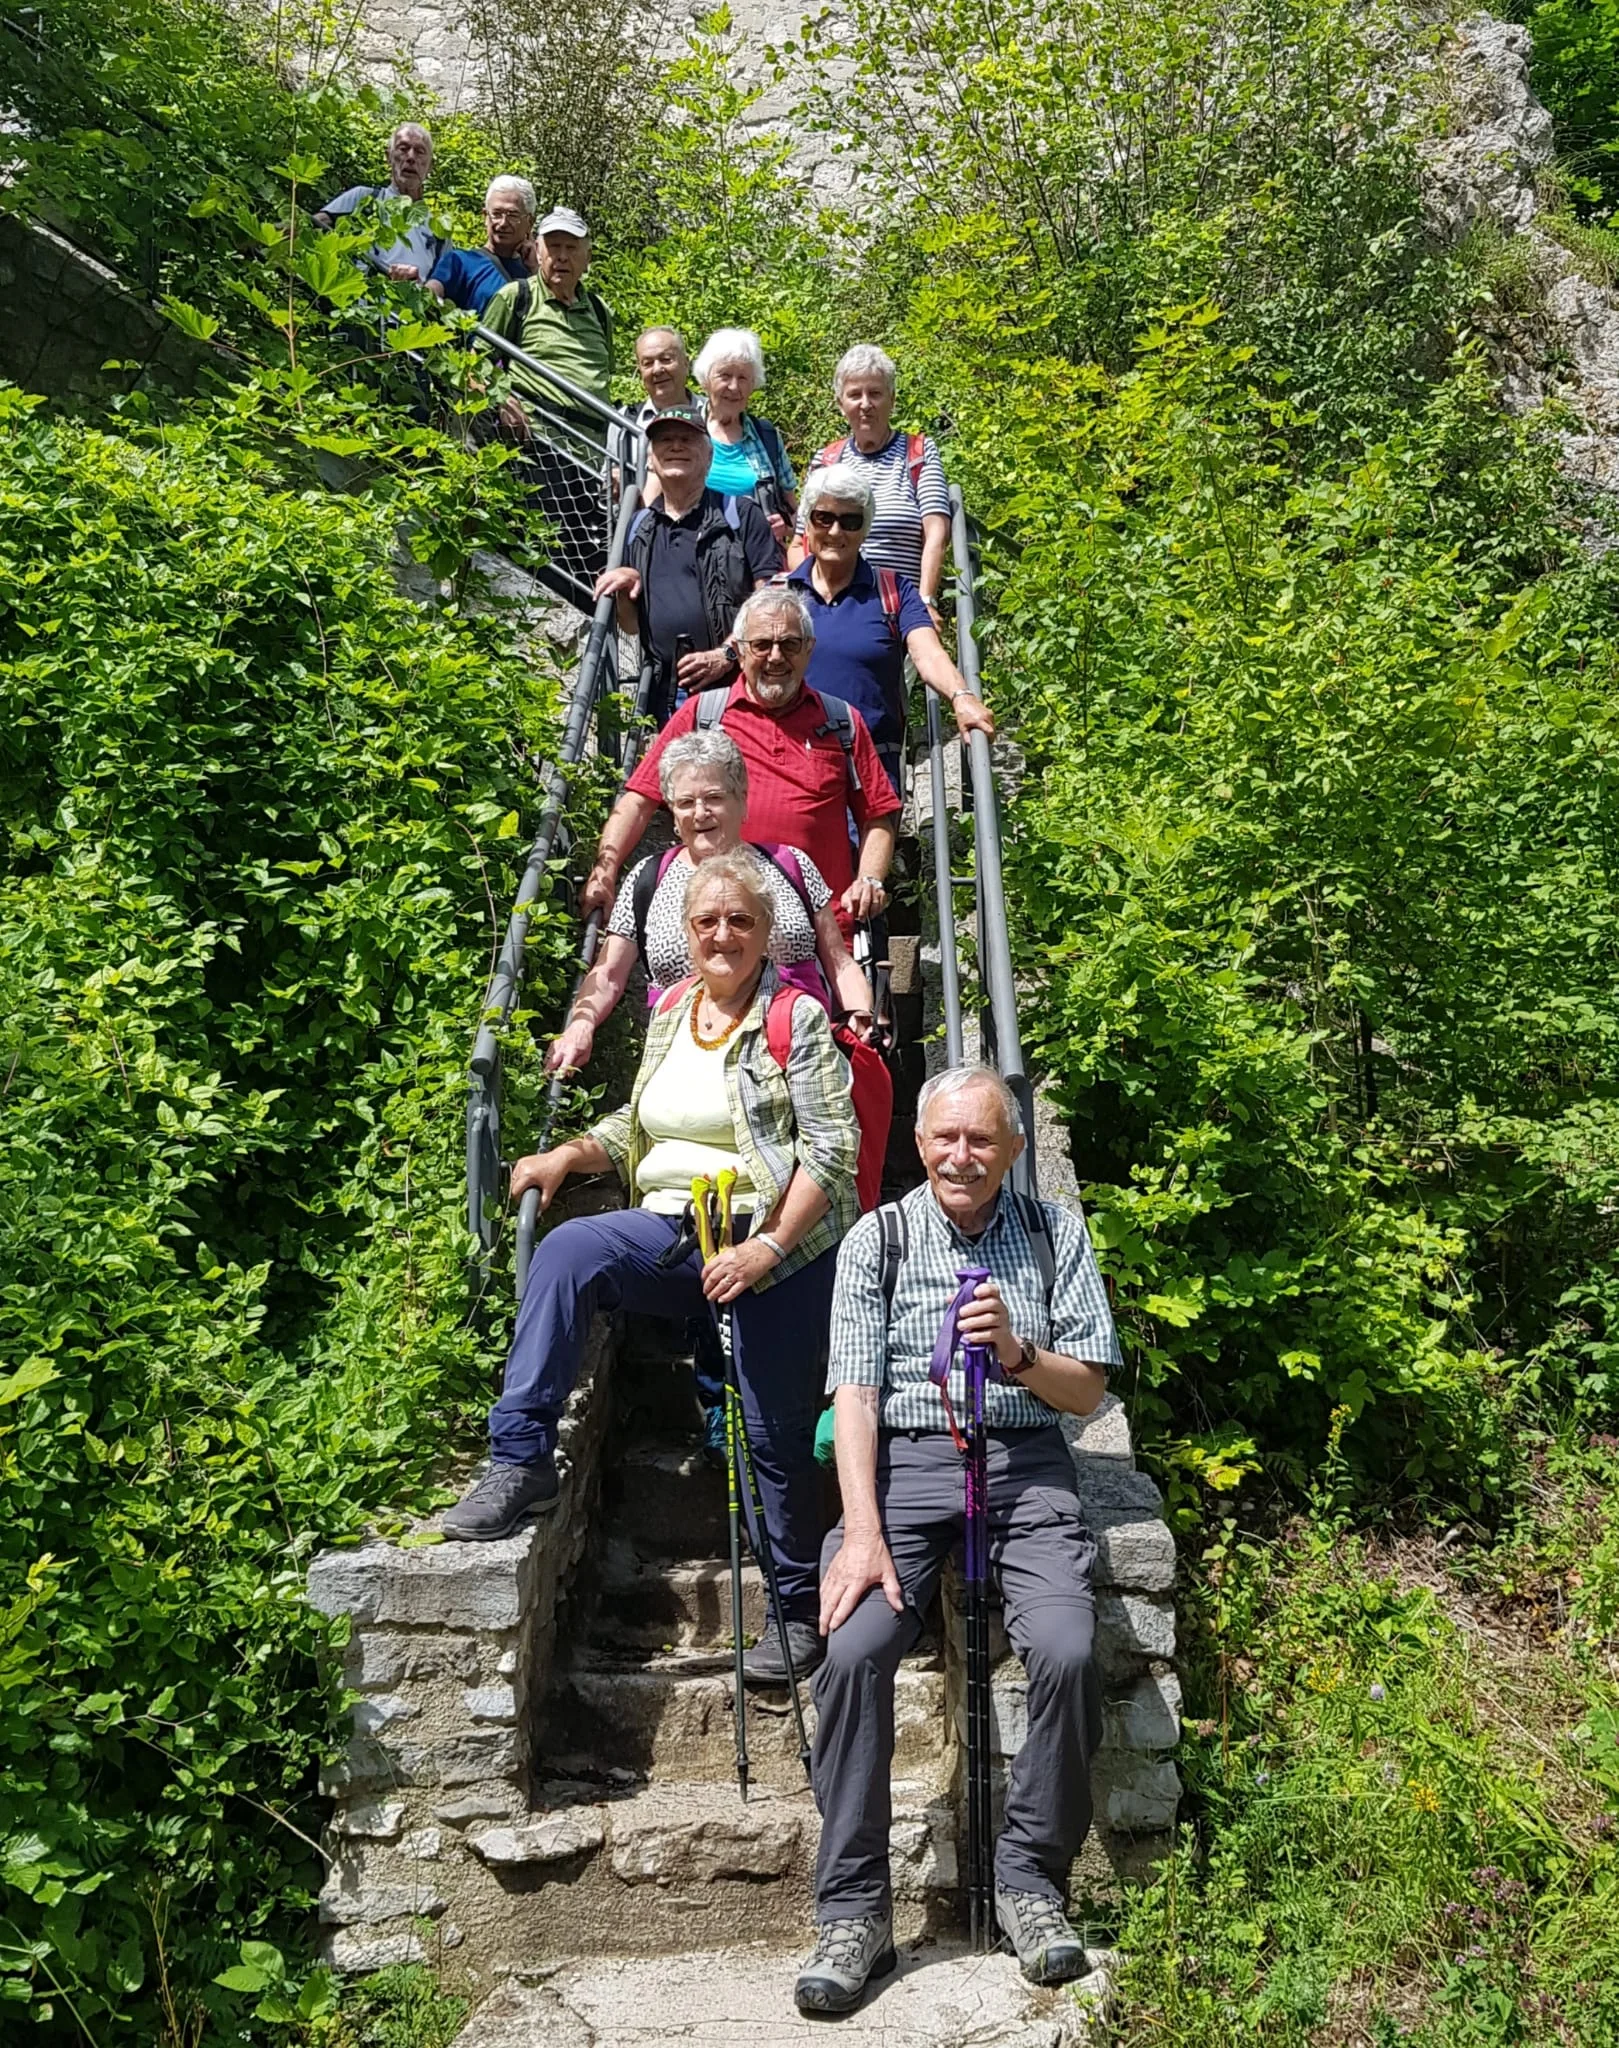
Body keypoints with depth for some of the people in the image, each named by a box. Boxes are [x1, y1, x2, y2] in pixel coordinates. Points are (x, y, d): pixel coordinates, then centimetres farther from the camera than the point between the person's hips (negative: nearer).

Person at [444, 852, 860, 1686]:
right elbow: (639, 1121, 22)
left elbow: (833, 1147, -12)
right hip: (673, 1230, 5)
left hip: (778, 1245, -5)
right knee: (566, 1250, -23)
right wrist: (572, 1153, 3)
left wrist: (770, 1248, -21)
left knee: (775, 1432, 1)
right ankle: (522, 1457, -20)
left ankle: (800, 1610, 20)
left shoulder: (797, 1019, -6)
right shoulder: (670, 1010, 11)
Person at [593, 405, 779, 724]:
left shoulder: (741, 514, 5)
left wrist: (727, 654, -15)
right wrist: (625, 587, 2)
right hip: (667, 696, 5)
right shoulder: (639, 528, 20)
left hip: (735, 686, -4)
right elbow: (631, 625, 23)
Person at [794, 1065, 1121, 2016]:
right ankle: (853, 1910, -10)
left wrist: (1019, 1355, -15)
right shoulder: (876, 1240, 6)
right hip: (904, 1463, 0)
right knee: (854, 1649, -25)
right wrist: (863, 1533, -16)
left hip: (1025, 1464, 1)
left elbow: (1088, 1391, 7)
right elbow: (856, 1395, -3)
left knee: (1066, 1652, -25)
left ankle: (1032, 1876, -1)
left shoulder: (1058, 1233, 9)